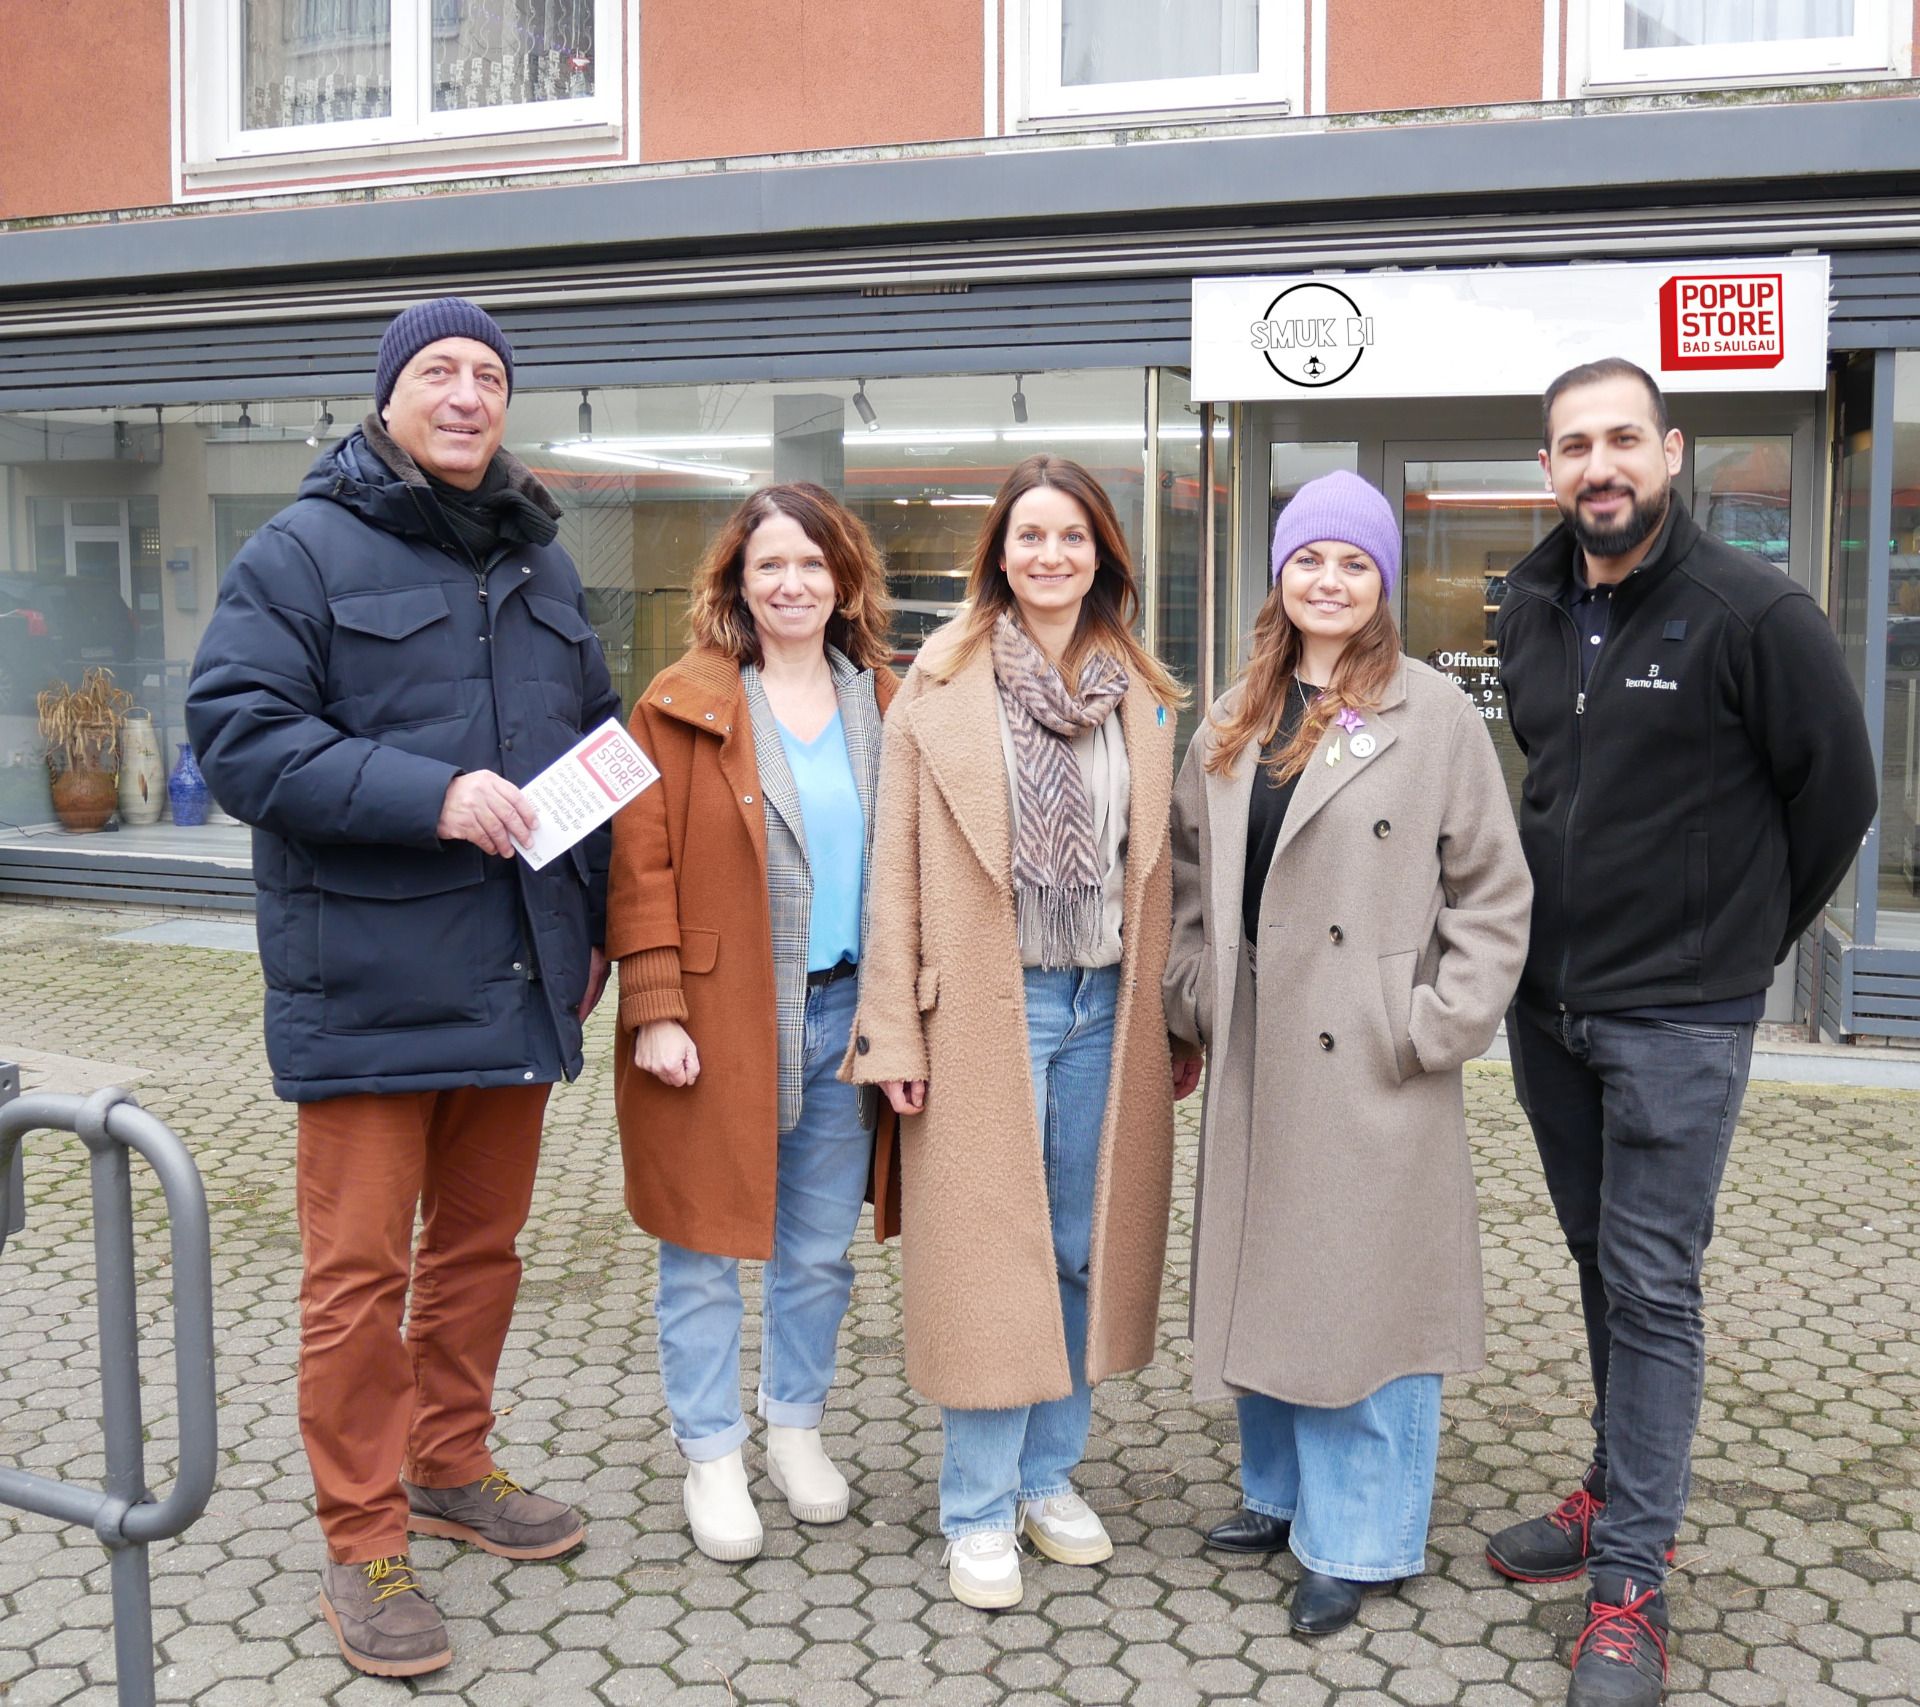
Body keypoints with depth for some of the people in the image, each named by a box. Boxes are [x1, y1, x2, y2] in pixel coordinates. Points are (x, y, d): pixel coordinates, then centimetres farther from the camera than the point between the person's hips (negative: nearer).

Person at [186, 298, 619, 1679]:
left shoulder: (542, 564, 15)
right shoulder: (304, 553, -4)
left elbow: (597, 741, 22)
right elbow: (238, 733, -14)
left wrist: (595, 919, 16)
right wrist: (428, 796, -23)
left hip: (515, 979, 6)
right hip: (369, 983, -6)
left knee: (482, 1246, 17)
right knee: (359, 1270, 0)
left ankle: (451, 1469, 35)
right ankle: (364, 1542, 14)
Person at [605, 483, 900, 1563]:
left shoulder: (885, 708, 9)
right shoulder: (684, 705, -3)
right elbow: (643, 865, -6)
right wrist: (656, 1010, -13)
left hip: (844, 1012, 4)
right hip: (718, 1019, -3)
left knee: (821, 1248, 14)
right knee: (705, 1246, 6)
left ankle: (798, 1427, 33)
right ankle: (712, 1457, 22)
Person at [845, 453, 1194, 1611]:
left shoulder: (1144, 694, 7)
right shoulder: (942, 687, -4)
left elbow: (1158, 866, 9)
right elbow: (898, 871, -5)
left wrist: (1176, 1022, 8)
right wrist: (895, 1035, -9)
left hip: (1106, 1012, 4)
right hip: (988, 1010, -4)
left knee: (1084, 1252, 12)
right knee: (991, 1255, 3)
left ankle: (1051, 1476, 30)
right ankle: (980, 1511, 17)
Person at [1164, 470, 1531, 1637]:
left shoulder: (1433, 715, -6)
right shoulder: (1236, 719, 10)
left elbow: (1492, 890, -6)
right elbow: (1192, 872, 16)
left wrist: (1439, 1024, -11)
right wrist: (1197, 995, 8)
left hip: (1373, 1060, -6)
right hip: (1259, 1053, 6)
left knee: (1364, 1291, 1)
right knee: (1262, 1276, 15)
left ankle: (1359, 1540, 16)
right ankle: (1285, 1490, 34)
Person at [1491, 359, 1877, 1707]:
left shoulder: (1753, 613, -13)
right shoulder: (1532, 612, 6)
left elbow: (1839, 790, -5)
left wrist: (1742, 933, 2)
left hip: (1677, 1018, -6)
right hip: (1548, 1003, 6)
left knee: (1652, 1289, -2)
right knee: (1600, 1262, 17)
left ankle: (1630, 1584, 7)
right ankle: (1618, 1493, 33)